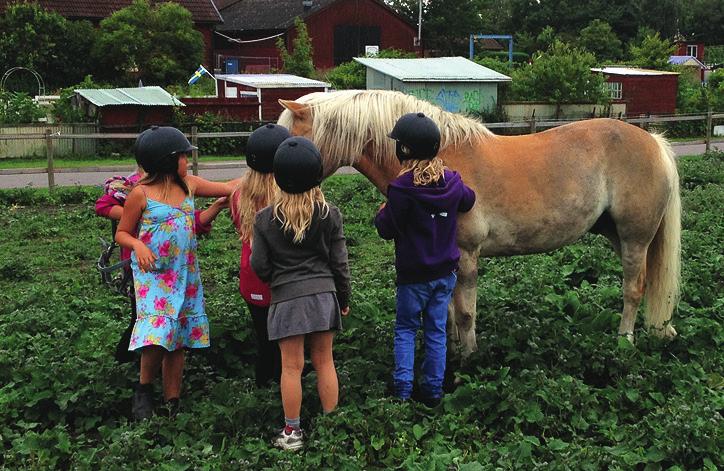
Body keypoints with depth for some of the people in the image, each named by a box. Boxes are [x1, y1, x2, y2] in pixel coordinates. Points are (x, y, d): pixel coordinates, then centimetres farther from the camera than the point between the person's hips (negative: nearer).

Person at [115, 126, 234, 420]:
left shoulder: (188, 185, 6)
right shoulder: (141, 194, -8)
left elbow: (228, 188, 14)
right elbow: (122, 233, -1)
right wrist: (138, 245, -21)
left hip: (184, 272, 6)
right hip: (153, 273, -5)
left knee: (179, 339, 7)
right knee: (158, 330, -20)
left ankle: (172, 402, 17)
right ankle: (144, 389, 5)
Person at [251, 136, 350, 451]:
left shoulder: (265, 218, -5)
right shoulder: (329, 215, -2)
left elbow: (259, 266, -2)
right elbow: (339, 262, 2)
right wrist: (344, 299, 14)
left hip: (287, 298, -2)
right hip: (324, 294, 2)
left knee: (291, 366, 5)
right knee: (324, 362, 12)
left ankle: (291, 432, 13)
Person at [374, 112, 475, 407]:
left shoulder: (401, 188, -22)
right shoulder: (452, 182, -6)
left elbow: (387, 230, -13)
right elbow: (468, 201, 16)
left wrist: (381, 213, 7)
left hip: (414, 274, -4)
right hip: (446, 271, 4)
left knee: (405, 329, 14)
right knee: (437, 331, 14)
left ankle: (402, 388, 11)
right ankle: (433, 391, 19)